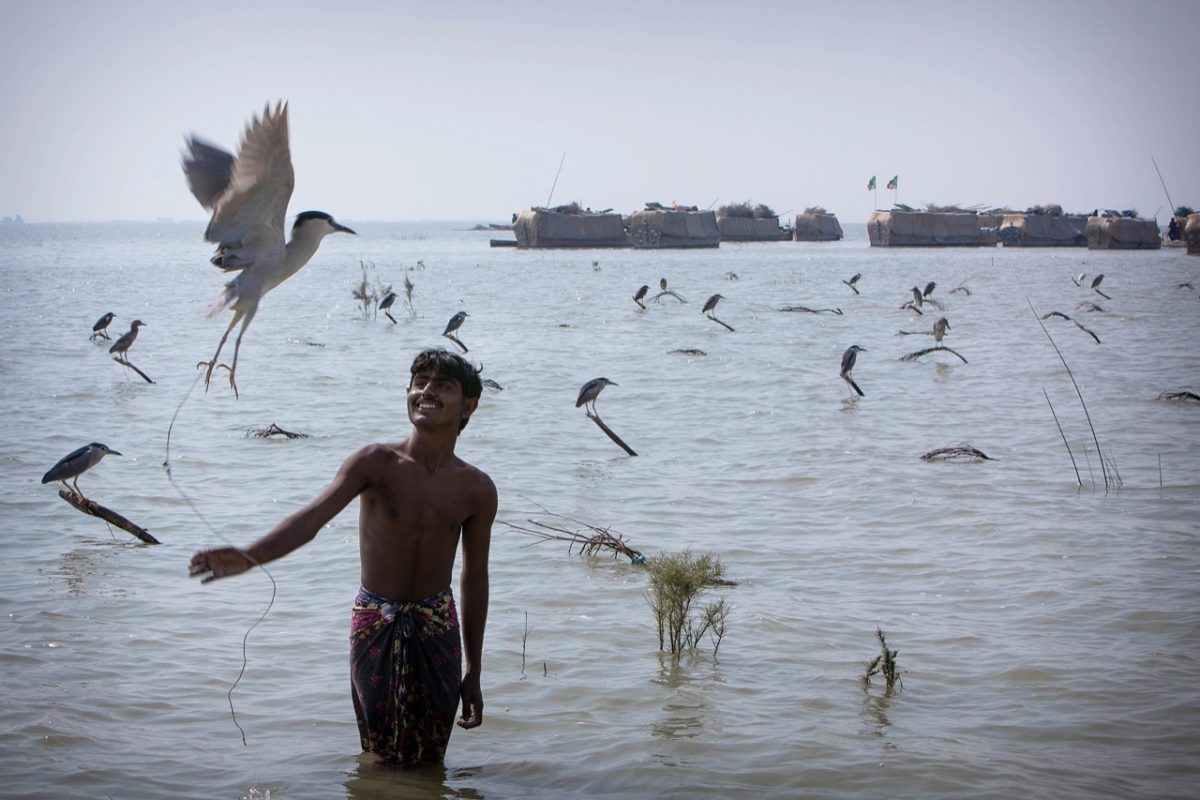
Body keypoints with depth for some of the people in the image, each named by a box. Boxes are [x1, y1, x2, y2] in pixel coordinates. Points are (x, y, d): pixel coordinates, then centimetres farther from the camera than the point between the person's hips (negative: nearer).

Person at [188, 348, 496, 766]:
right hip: (375, 624, -1)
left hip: (437, 627, 1)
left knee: (428, 762, 8)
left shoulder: (477, 490, -5)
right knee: (379, 757, 8)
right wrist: (250, 556, -46)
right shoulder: (376, 463, -12)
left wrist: (474, 672, 7)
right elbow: (313, 516, -26)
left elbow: (475, 578, 4)